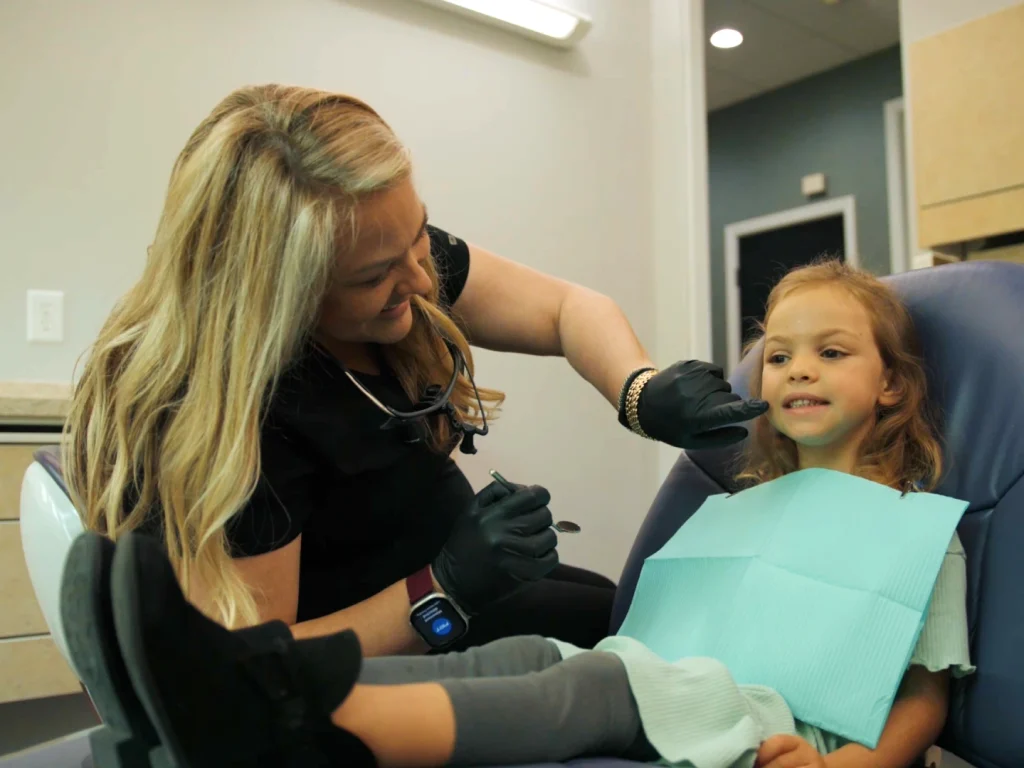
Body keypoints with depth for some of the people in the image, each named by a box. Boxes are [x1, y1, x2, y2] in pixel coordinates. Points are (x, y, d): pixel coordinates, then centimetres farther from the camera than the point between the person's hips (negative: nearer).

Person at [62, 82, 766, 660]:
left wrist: (645, 394, -24)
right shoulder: (223, 416, -33)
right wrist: (445, 591, -37)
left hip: (463, 572, 7)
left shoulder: (397, 256, -13)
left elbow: (566, 307, -4)